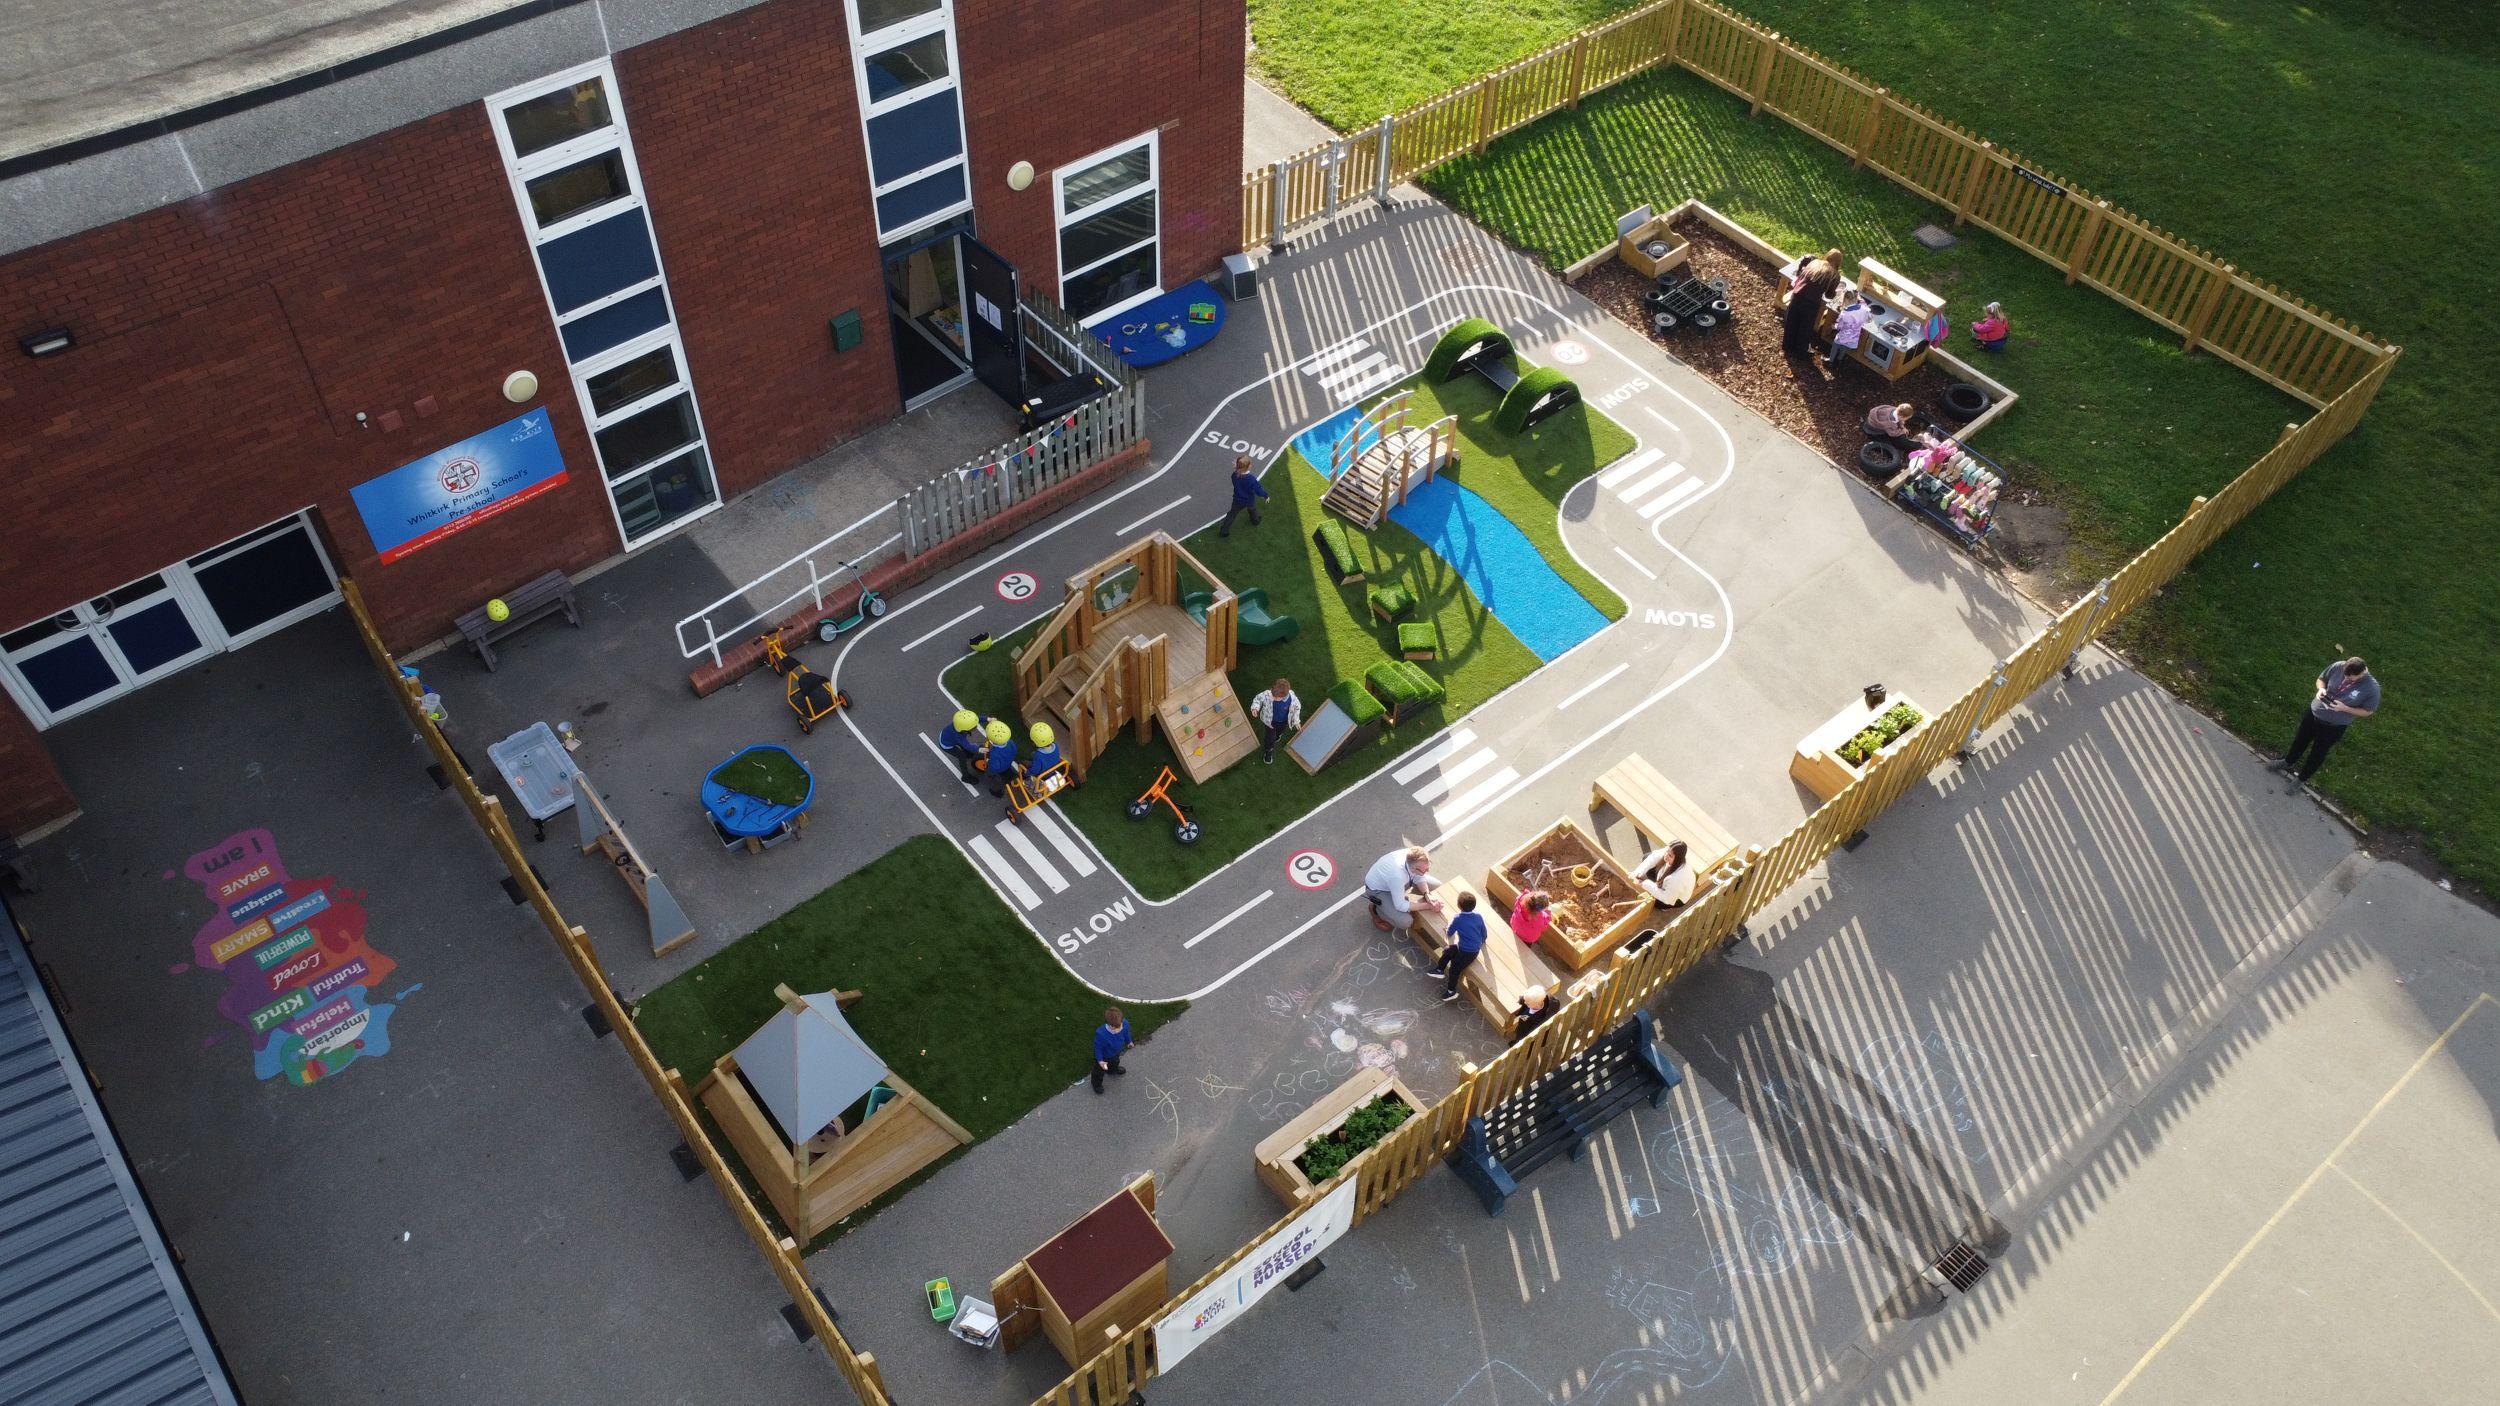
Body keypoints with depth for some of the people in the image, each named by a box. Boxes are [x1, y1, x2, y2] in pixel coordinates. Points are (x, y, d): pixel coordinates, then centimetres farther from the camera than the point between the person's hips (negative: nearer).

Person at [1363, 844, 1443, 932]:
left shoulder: (1416, 859, -27)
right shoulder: (1397, 875, -45)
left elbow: (1420, 878, -5)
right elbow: (1401, 906, -31)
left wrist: (1427, 895, -23)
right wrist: (1428, 906, -29)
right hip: (1378, 888, -7)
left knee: (1437, 886, -1)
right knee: (1405, 922, -22)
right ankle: (1378, 910, 7)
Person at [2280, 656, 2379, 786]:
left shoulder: (2372, 688, -28)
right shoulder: (2338, 667, -20)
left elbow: (2367, 711, -13)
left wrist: (2344, 708, -26)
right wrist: (2321, 689, -22)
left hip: (2334, 726, -3)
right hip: (2314, 712, 3)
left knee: (2318, 753, 17)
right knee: (2300, 740, 26)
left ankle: (2302, 778, 41)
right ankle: (2288, 762, 55)